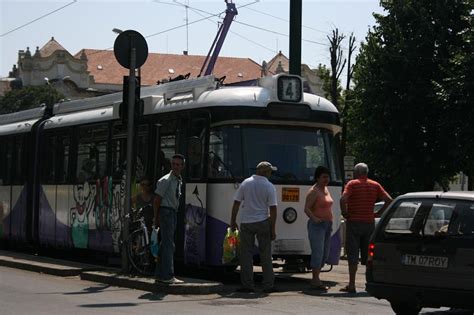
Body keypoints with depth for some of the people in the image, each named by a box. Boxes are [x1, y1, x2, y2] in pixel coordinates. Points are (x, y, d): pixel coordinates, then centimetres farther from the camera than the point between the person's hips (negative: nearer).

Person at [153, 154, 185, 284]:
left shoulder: (179, 181, 14)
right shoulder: (165, 180, -11)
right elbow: (158, 199, -11)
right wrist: (156, 218, -11)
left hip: (173, 213, 9)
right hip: (166, 212, -9)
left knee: (166, 244, 13)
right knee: (168, 244, -11)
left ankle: (161, 274, 20)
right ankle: (167, 276, -11)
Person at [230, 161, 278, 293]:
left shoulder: (246, 183, 1)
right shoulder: (270, 187, -5)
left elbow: (236, 203, 1)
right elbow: (273, 209, -7)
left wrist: (233, 221, 10)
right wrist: (273, 229, -2)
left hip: (246, 223, 1)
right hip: (263, 223, -1)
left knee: (246, 254, 5)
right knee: (265, 255, 6)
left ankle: (247, 285, 3)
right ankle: (268, 285, 8)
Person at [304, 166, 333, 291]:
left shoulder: (326, 189, 16)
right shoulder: (313, 191, -11)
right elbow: (306, 209, -17)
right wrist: (314, 218, -34)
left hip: (327, 224, 9)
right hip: (317, 225, -9)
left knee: (325, 254, 9)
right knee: (318, 252, -13)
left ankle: (315, 279, 16)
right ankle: (315, 281, -12)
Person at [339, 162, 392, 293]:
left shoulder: (352, 184, -5)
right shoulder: (375, 185, 8)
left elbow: (343, 199, -21)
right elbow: (389, 200, 1)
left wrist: (345, 214, -8)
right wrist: (378, 214, 5)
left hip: (354, 222, -4)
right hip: (369, 222, 4)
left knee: (353, 255, -2)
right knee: (369, 254, 12)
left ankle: (351, 285, -4)